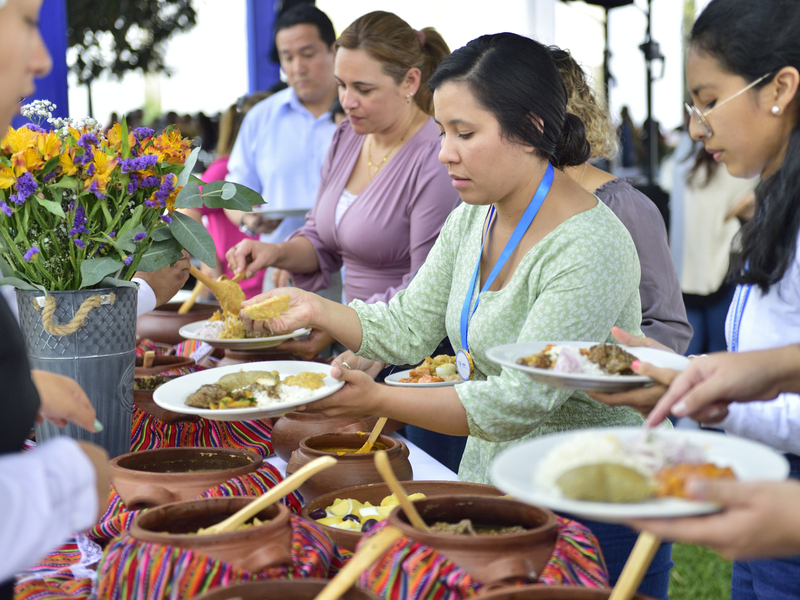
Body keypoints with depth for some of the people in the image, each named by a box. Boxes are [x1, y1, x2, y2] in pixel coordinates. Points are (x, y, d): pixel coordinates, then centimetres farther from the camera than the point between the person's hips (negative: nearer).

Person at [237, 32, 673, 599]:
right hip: (487, 485, 8)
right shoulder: (473, 218, 3)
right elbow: (409, 327, 6)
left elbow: (519, 403, -28)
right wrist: (315, 309, -9)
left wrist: (377, 399, -32)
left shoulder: (590, 249, -25)